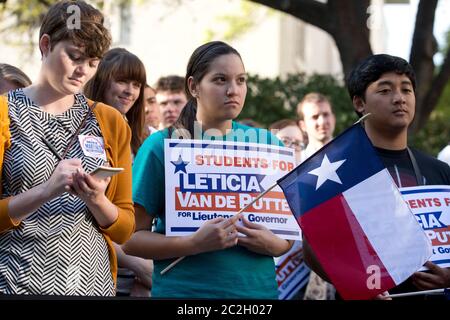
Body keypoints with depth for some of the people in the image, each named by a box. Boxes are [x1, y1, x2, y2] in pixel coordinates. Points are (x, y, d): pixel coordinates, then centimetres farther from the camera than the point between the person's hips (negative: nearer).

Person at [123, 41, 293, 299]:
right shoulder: (161, 146, -5)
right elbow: (132, 238, -6)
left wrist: (273, 245, -10)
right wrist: (194, 244, -21)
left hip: (258, 288, 3)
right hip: (182, 290, -3)